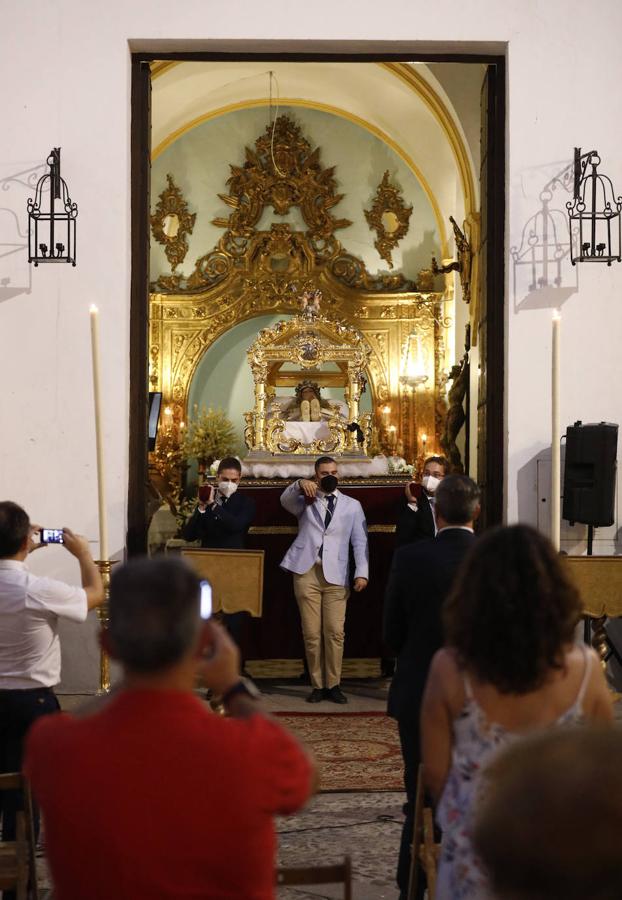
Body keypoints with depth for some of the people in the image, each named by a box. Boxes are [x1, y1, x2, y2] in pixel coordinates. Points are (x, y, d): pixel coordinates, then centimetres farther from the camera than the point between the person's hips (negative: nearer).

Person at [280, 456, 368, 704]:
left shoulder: (352, 505, 15)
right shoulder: (305, 501, 15)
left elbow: (360, 542, 8)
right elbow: (285, 500, -7)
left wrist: (362, 572, -4)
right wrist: (300, 485, -26)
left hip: (336, 575, 0)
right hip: (306, 572, 0)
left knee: (335, 632, -7)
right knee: (311, 634, 0)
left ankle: (333, 684, 2)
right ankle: (317, 685, 8)